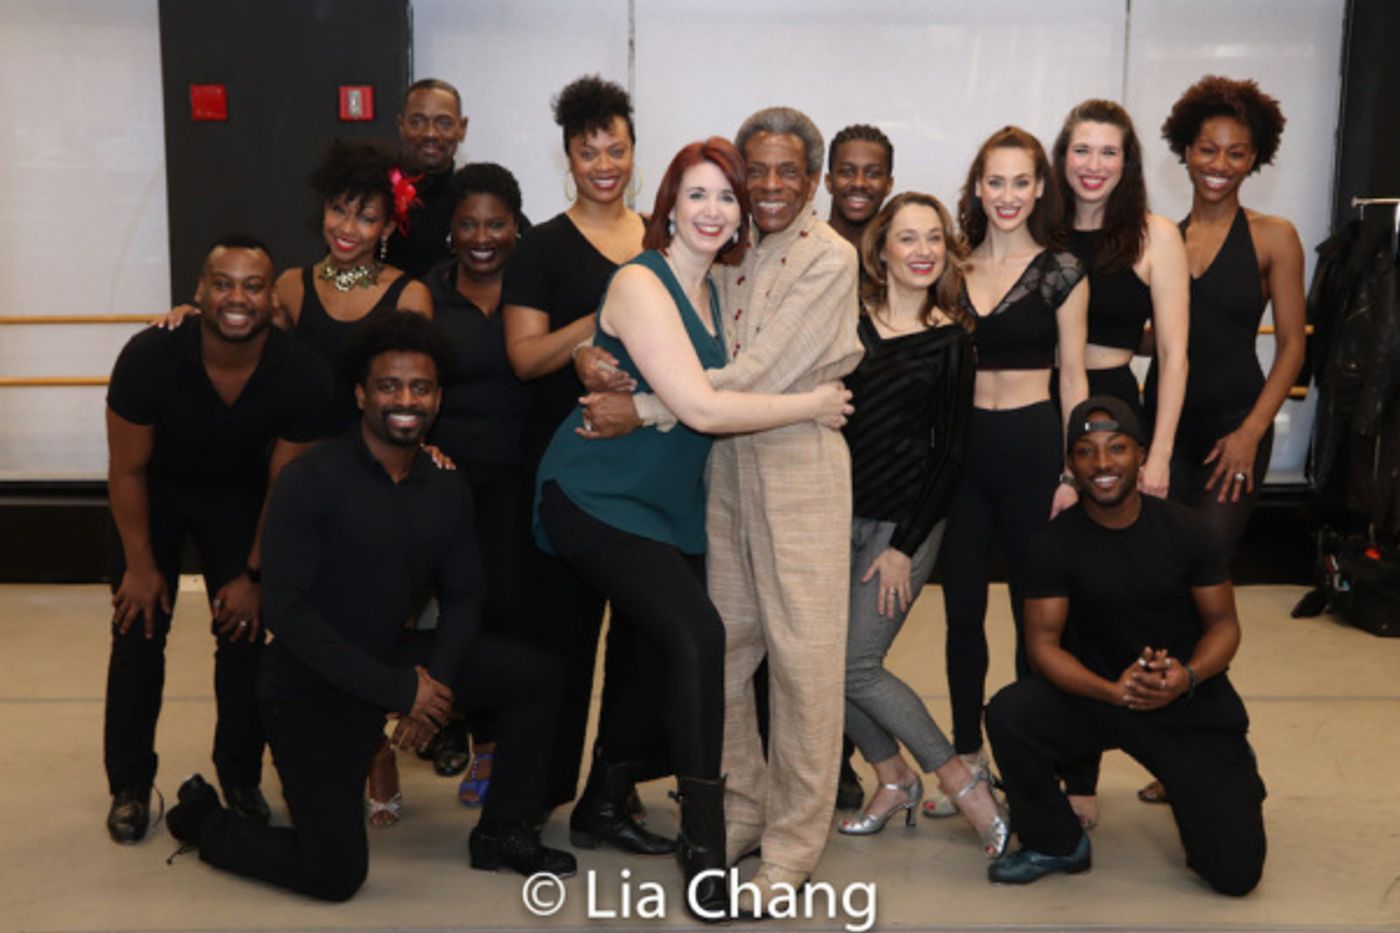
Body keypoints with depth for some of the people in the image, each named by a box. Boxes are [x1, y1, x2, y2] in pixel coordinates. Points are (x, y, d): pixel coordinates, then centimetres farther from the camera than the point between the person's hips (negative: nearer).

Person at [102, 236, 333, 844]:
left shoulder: (303, 376, -30)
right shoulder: (150, 356, -33)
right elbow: (127, 469, -18)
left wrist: (253, 574, -9)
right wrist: (141, 564, -11)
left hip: (238, 494, 1)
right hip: (156, 490, -1)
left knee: (244, 635, -2)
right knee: (138, 632, -2)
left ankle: (241, 779, 14)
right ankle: (130, 786, 12)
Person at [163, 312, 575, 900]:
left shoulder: (448, 489, 0)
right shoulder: (310, 482, -19)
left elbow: (463, 596, 6)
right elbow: (288, 612, -22)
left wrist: (433, 677, -15)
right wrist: (397, 690, -24)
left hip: (397, 658, 6)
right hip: (312, 688, -6)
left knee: (536, 676, -3)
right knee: (335, 875, -12)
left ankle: (503, 834, 14)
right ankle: (201, 819, 16)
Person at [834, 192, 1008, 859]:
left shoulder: (951, 340, -1)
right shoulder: (847, 320, 5)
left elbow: (949, 453, -1)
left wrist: (905, 546, -6)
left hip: (904, 521, -4)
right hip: (839, 510, 4)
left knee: (855, 666, -9)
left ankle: (962, 782, 7)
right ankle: (894, 779, 21)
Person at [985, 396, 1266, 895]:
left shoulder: (1186, 530, -9)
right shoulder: (1058, 540, -10)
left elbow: (1223, 623, -3)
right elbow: (1043, 642, -12)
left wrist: (1187, 676, -25)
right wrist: (1114, 691, -30)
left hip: (1192, 704, 0)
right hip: (1098, 694, 1)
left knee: (1236, 872, -8)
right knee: (1009, 714, -30)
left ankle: (1230, 772, 28)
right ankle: (1057, 844, -2)